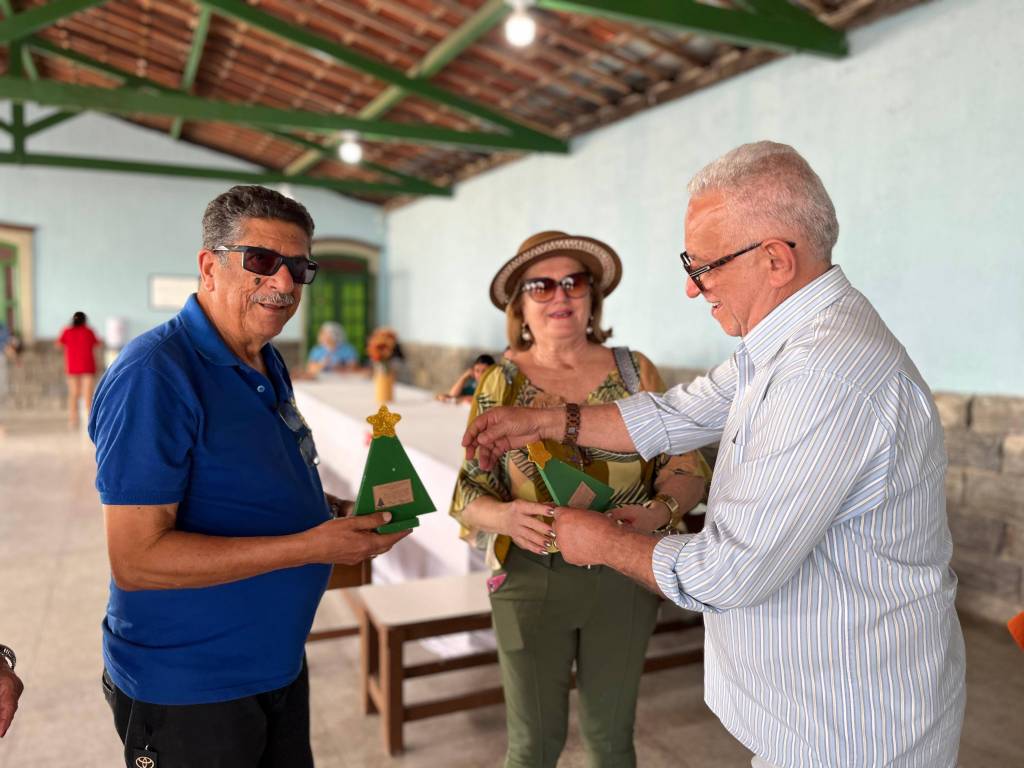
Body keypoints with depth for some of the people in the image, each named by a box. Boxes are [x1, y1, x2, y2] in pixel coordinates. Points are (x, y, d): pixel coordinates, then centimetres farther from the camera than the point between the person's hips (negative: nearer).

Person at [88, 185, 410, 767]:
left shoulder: (268, 365, 4)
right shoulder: (154, 374, -23)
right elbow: (137, 559, -26)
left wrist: (341, 512, -3)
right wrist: (311, 546, -26)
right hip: (186, 691, -8)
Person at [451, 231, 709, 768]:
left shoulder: (636, 371, -1)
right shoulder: (498, 384, -2)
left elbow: (686, 466, 0)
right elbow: (469, 492, -2)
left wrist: (658, 511, -21)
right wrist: (507, 517, -23)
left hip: (624, 578, 1)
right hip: (531, 578, -1)